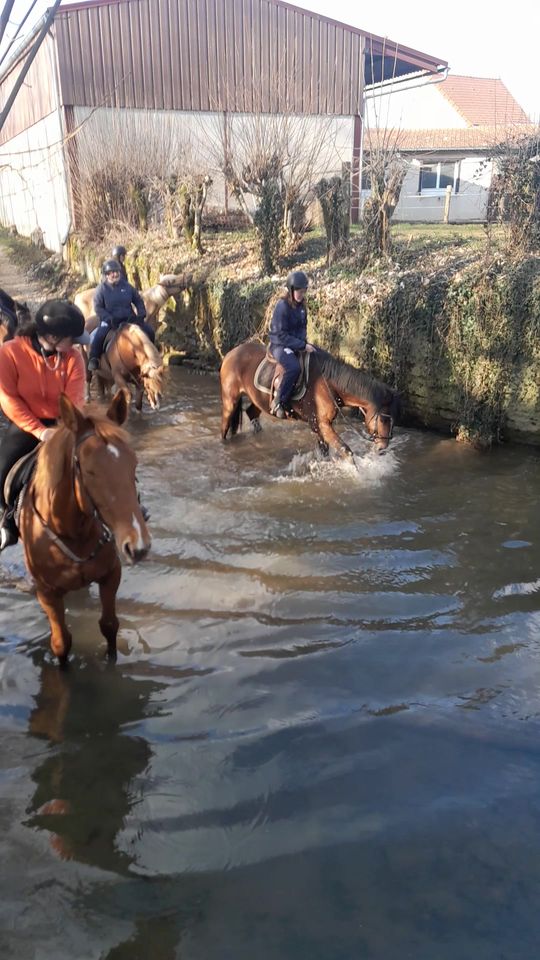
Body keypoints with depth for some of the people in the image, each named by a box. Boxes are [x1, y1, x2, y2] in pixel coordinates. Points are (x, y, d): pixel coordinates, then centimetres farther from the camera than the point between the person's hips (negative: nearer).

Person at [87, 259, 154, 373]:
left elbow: (138, 300, 12)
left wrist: (141, 315, -4)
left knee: (149, 332, -9)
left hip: (129, 318, 3)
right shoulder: (101, 289, -5)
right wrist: (110, 319, -22)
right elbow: (98, 308, -8)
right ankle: (93, 359, -11)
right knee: (99, 336, -30)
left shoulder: (126, 286, 4)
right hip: (109, 320, -3)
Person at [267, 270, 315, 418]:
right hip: (280, 345, -9)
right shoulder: (282, 306, -18)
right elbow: (280, 334, -21)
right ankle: (278, 403, -24)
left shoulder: (301, 305, 6)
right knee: (294, 367, -36)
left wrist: (304, 342, 0)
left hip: (298, 344, 9)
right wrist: (302, 346, -23)